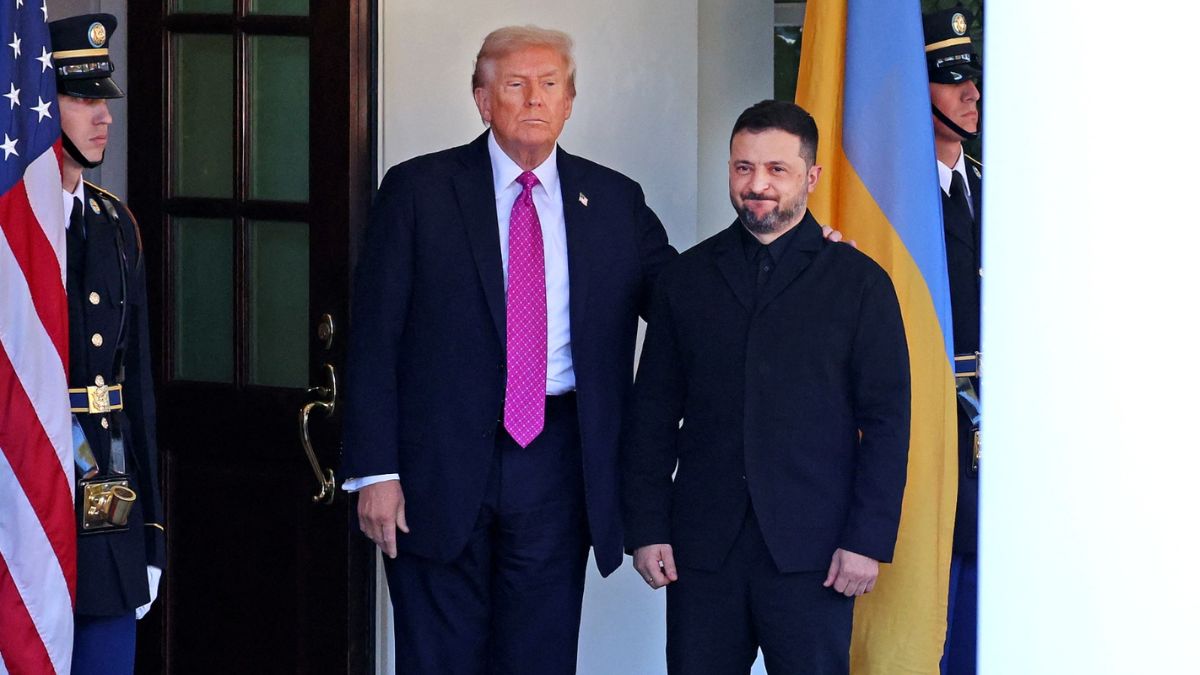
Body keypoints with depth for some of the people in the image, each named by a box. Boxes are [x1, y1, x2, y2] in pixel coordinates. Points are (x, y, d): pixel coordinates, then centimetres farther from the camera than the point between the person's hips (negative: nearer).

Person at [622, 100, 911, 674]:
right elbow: (653, 413, 11)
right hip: (703, 545, 2)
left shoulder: (859, 282, 4)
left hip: (811, 549, -2)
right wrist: (646, 528, 3)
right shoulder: (686, 278, 11)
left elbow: (886, 420, 1)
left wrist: (868, 540, -7)